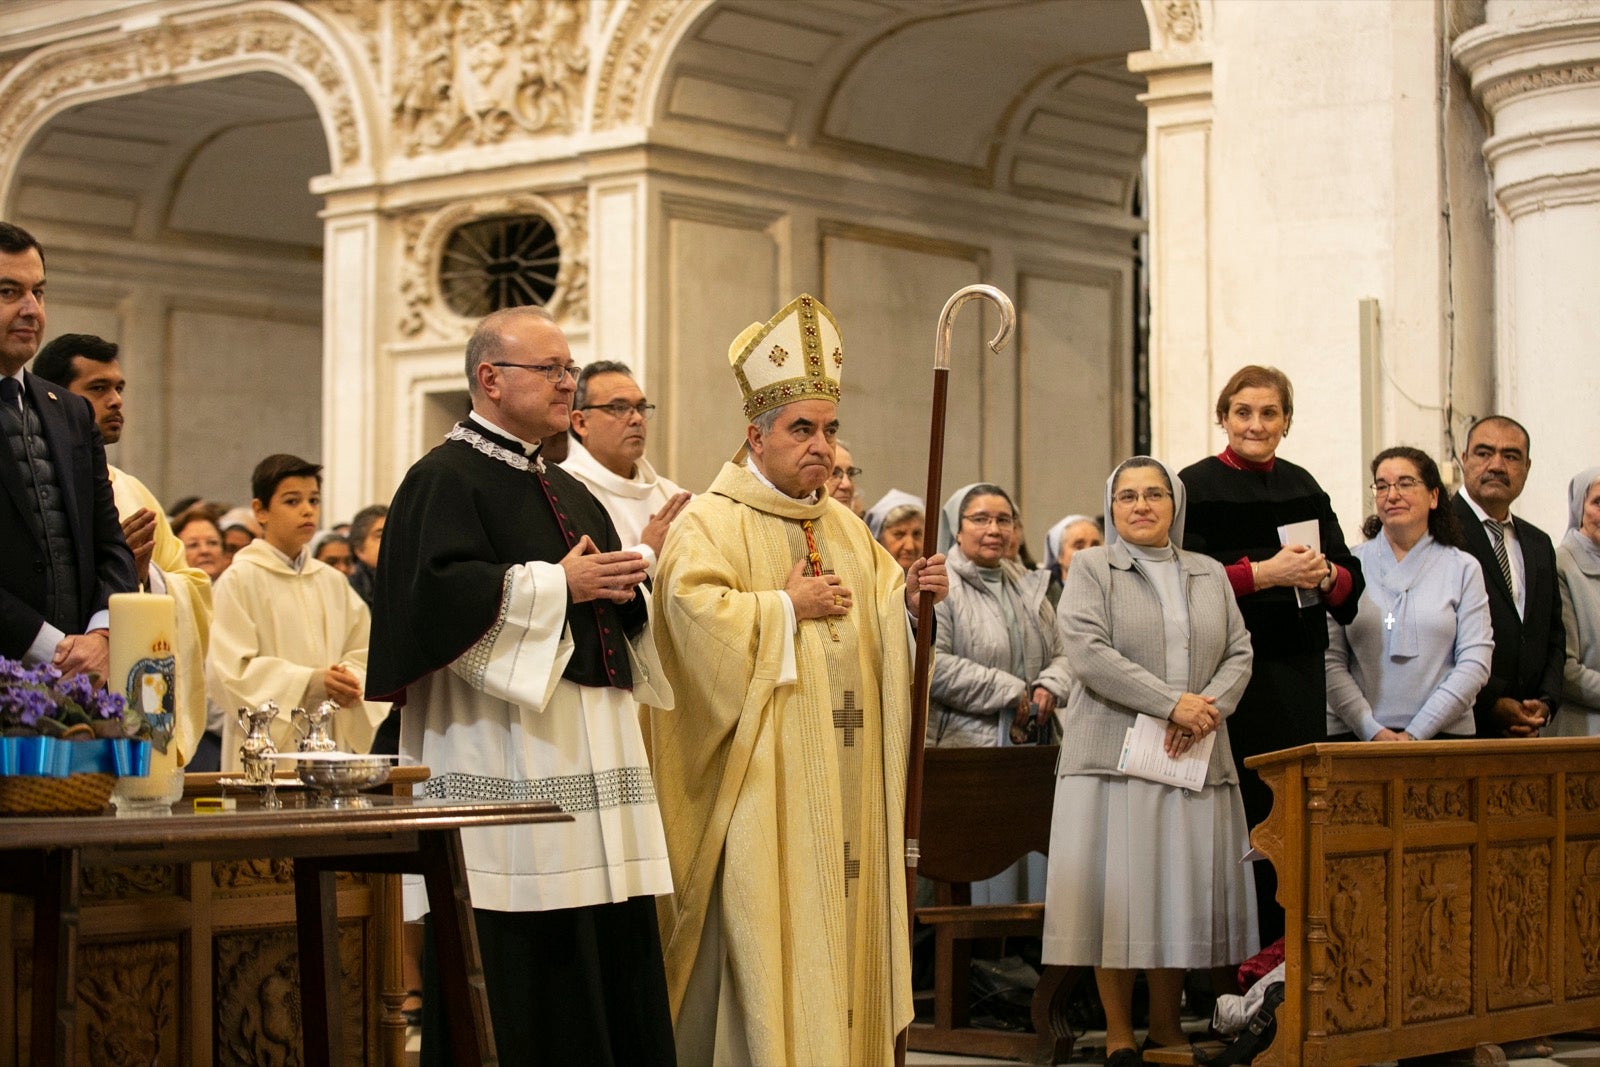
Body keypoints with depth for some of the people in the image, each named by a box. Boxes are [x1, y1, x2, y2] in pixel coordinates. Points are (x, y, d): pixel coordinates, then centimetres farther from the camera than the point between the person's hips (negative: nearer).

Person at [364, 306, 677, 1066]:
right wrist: (557, 584, -13)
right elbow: (438, 590, -19)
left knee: (607, 961, 5)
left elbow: (610, 609, 25)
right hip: (503, 761, -8)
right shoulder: (445, 479, -3)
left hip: (588, 757, 8)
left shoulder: (567, 492, 22)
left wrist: (620, 584, 3)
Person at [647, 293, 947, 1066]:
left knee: (841, 925, 7)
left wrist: (909, 598, -5)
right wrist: (787, 607, -14)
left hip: (845, 785, 7)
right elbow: (692, 610, -21)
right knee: (765, 938, -7)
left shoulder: (845, 528, 17)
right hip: (761, 782, -7)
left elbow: (880, 618, 16)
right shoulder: (710, 523, -6)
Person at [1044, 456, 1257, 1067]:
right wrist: (1172, 702, -16)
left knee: (1183, 891, 3)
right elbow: (1090, 654, -9)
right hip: (1116, 757, -4)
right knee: (1118, 894, -5)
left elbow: (1239, 654, 9)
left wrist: (1207, 709, -10)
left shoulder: (1210, 575, 17)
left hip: (1194, 760, 4)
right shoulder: (1090, 570, 4)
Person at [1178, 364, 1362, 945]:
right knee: (1241, 806, -7)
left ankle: (1286, 938, 9)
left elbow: (1350, 580, 10)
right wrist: (1264, 573, -20)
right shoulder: (1196, 486, 0)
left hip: (1299, 673, 5)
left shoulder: (1303, 486, 14)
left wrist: (1323, 573, -12)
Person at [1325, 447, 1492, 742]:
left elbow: (1475, 663, 3)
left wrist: (1415, 733, -7)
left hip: (1442, 733, 0)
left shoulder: (1464, 569, 10)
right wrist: (1373, 731, -8)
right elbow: (1330, 662, 4)